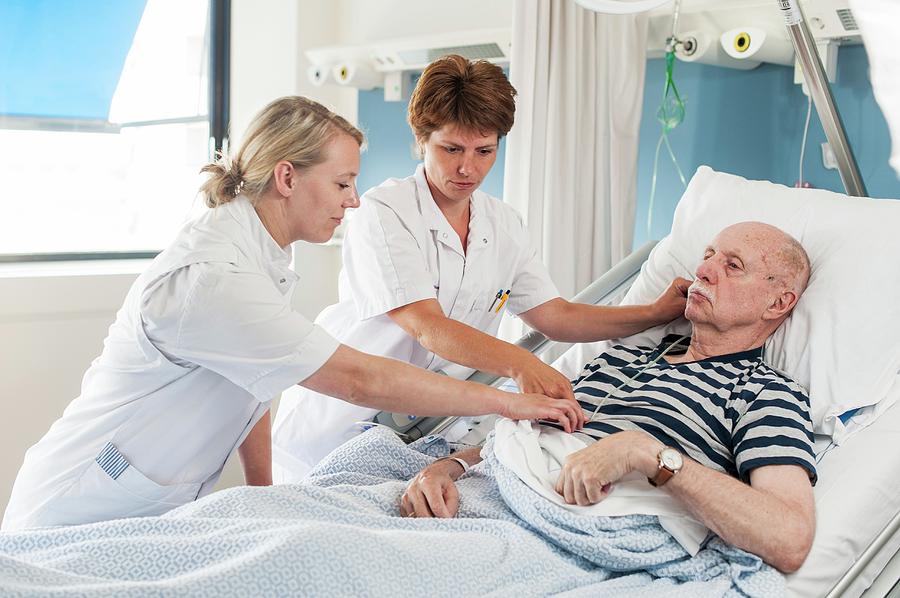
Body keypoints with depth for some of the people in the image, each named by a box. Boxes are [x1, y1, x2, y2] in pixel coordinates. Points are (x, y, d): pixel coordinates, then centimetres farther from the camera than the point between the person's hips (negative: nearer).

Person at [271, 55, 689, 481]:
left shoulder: (503, 225, 5)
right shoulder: (383, 212, -16)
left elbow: (556, 317, 4)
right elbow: (427, 326, -27)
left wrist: (657, 312, -7)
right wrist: (519, 364, -41)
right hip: (340, 425, -5)